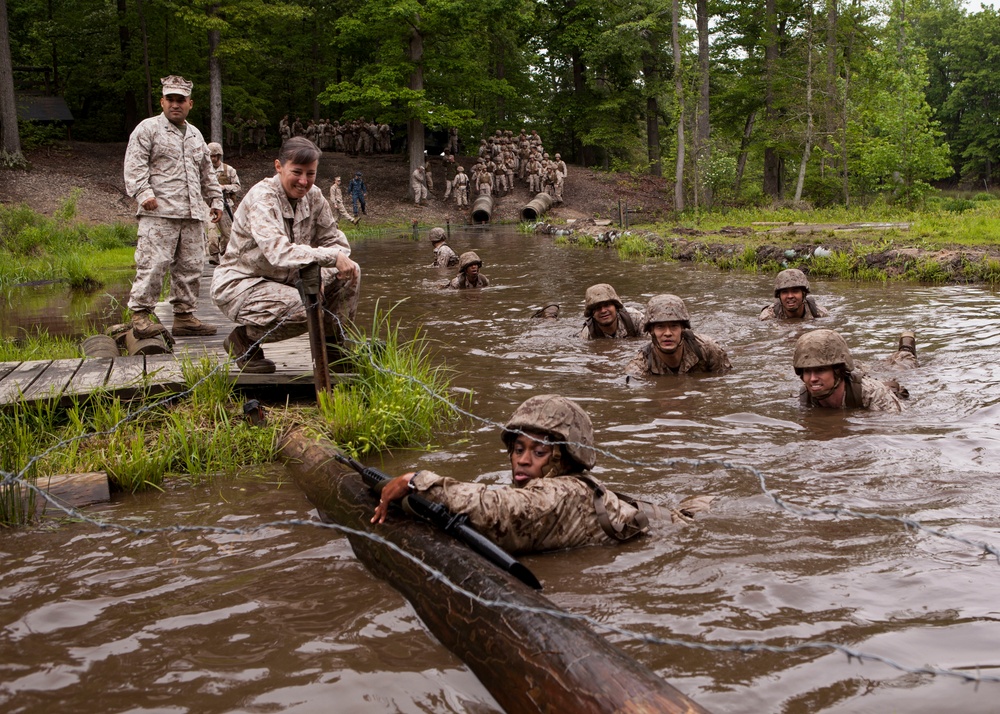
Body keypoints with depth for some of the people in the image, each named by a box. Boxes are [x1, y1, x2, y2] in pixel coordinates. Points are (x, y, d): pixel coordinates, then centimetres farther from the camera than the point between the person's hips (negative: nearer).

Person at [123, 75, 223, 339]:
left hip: (192, 215, 7)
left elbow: (207, 172, 32)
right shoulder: (148, 129, 4)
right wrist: (143, 193, -18)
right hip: (159, 213, -6)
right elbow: (135, 165, -6)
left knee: (191, 266, 5)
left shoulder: (195, 135, 25)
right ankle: (140, 315, -8)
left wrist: (215, 199, 25)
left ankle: (184, 316, 13)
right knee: (153, 263, -12)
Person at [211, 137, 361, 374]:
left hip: (286, 279, 7)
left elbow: (334, 241, -1)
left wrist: (322, 276, -21)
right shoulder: (262, 198, -23)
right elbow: (278, 252, -38)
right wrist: (332, 257, -43)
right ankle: (243, 339, -5)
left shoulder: (313, 196, 0)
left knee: (350, 273, -9)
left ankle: (334, 347, 8)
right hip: (239, 282, -7)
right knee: (305, 310, -32)